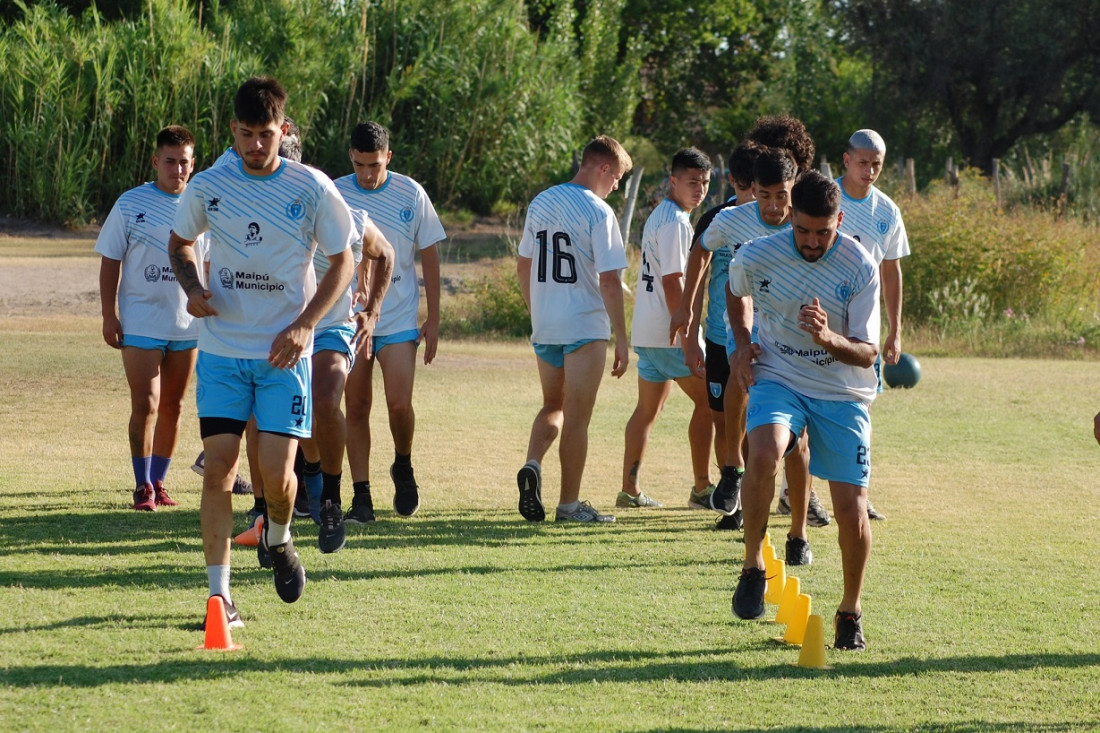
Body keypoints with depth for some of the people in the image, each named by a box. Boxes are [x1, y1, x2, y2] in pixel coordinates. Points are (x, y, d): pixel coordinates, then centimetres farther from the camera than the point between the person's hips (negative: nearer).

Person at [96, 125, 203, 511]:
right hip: (140, 323, -3)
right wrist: (109, 316, -6)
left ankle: (159, 481, 19)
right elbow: (110, 262, 0)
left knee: (172, 406, 9)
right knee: (145, 405, -9)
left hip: (187, 324, 3)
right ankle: (143, 486, -4)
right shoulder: (130, 204, -2)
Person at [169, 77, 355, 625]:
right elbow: (180, 242, 18)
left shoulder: (313, 189, -6)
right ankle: (219, 593, 0)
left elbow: (342, 261, 3)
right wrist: (192, 287, -4)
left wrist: (304, 325, -10)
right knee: (219, 466, -6)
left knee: (276, 472, -9)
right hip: (221, 348, 2)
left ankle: (278, 537, 26)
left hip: (284, 353, -1)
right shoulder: (208, 187, -1)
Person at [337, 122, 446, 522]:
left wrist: (433, 319, 3)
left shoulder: (411, 194, -1)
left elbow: (429, 255, 5)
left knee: (399, 403, -11)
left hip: (399, 319, -1)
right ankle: (361, 497, 6)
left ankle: (403, 467, 17)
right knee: (356, 407, 0)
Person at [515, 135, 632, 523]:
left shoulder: (540, 203, 9)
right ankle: (569, 503, 5)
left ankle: (532, 465, -5)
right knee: (576, 418, 1)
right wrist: (621, 341, -11)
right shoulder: (598, 212, -12)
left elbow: (523, 266, 16)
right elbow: (609, 281, -15)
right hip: (585, 328, -6)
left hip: (544, 329, 6)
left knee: (554, 406, 20)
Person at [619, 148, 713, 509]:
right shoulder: (675, 222, -15)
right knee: (706, 400, -1)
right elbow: (673, 283, -20)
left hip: (646, 330, 10)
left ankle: (630, 489, 10)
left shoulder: (658, 216, 17)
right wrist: (689, 337, -21)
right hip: (670, 332, -10)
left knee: (648, 409, 11)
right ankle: (702, 486, 3)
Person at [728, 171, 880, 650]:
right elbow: (736, 292, 18)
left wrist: (829, 339, -31)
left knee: (852, 512, -7)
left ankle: (850, 611, 18)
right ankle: (753, 566, -14)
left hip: (843, 395, 0)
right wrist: (741, 343, 4)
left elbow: (867, 354, -12)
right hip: (778, 379, 0)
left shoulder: (860, 267, -12)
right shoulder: (757, 257, -9)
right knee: (764, 454, -33)